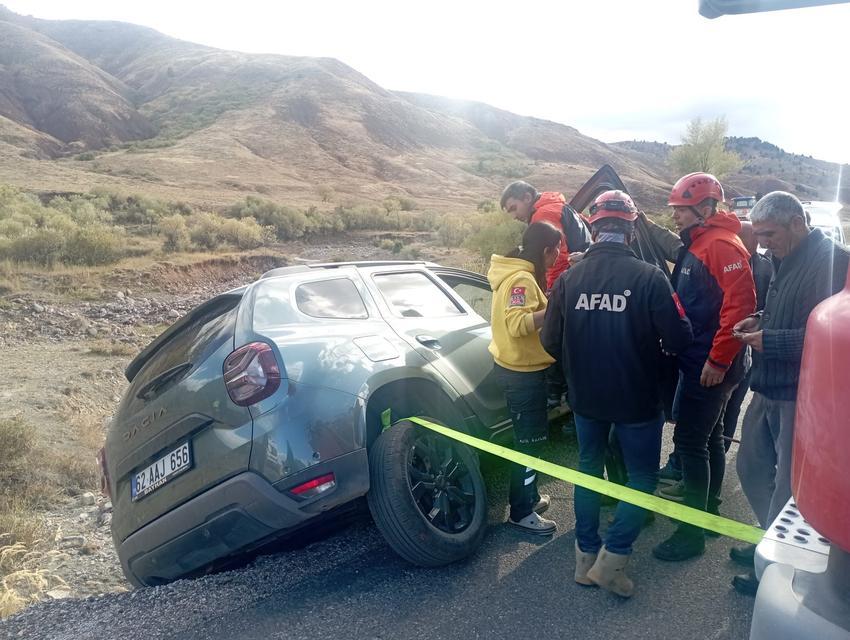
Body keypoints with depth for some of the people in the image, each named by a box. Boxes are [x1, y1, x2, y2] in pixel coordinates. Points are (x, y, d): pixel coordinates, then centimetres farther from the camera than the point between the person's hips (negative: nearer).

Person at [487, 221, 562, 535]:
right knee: (529, 440, -1)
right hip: (523, 371, -10)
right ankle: (521, 512, 11)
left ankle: (528, 497, 34)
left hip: (521, 367, 10)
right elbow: (518, 324, -32)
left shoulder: (520, 274, 12)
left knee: (531, 437, 20)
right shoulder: (521, 279, -20)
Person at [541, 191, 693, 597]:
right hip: (637, 398, -3)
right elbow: (678, 339, -16)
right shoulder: (649, 277, -18)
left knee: (588, 469, 21)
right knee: (642, 477, 15)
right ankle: (612, 559, 8)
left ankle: (585, 558, 27)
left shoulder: (569, 279, -9)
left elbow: (551, 342, -5)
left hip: (586, 397, 3)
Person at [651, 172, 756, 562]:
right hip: (697, 360, 10)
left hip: (709, 366, -10)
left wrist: (718, 360, -23)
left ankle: (692, 531, 4)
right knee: (708, 438, 19)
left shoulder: (722, 246, -17)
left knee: (690, 441, -6)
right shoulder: (696, 245, 15)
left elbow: (740, 305, -24)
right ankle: (708, 509, 33)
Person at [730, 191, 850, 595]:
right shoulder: (787, 261, 12)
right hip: (769, 389, 10)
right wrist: (760, 320, 5)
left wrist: (769, 340, -23)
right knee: (752, 467, 19)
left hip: (799, 395, -9)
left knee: (787, 486, 3)